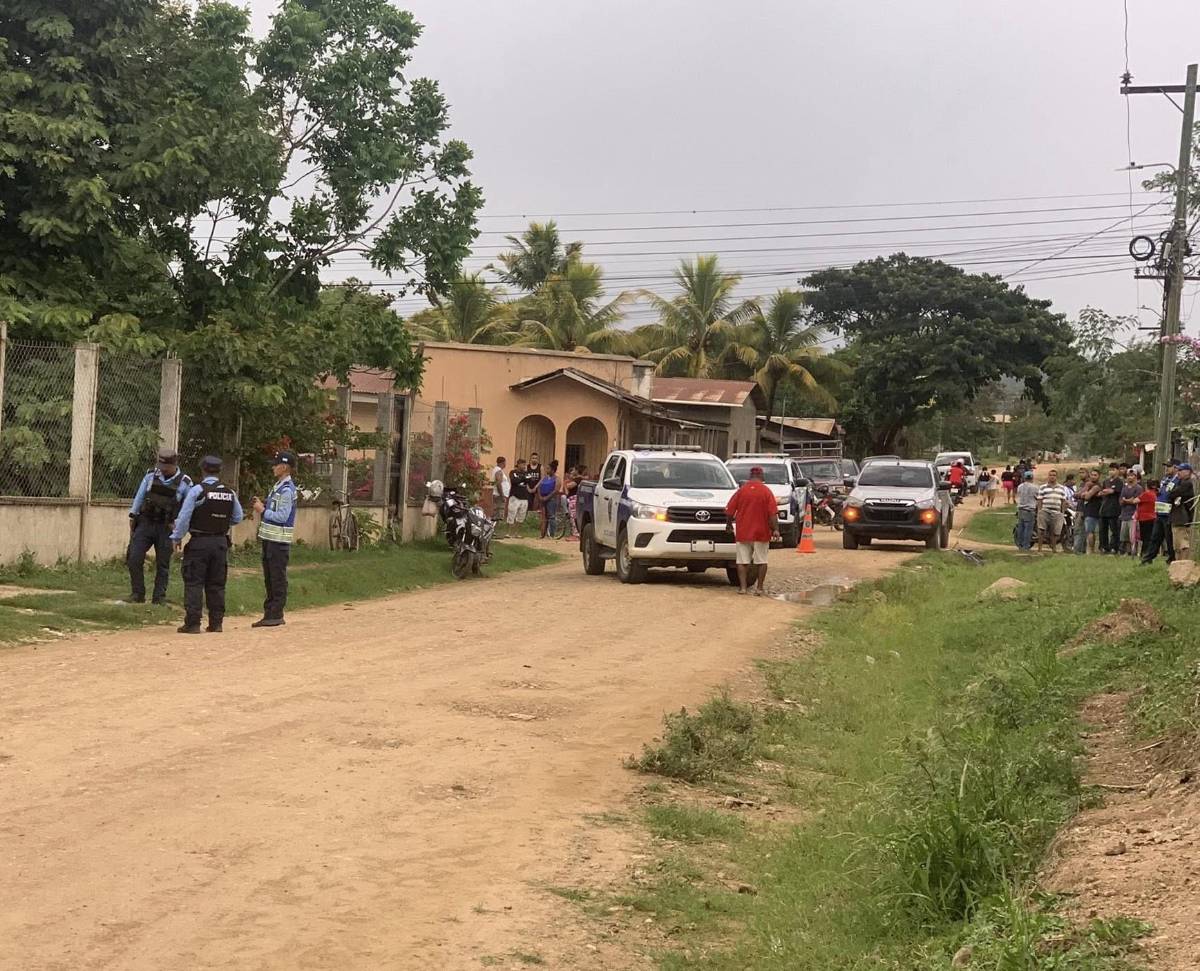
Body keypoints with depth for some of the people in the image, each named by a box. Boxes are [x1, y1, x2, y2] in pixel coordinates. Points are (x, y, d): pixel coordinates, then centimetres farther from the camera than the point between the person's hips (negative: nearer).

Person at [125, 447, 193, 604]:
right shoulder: (151, 476, 1)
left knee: (163, 565, 3)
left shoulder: (185, 483, -5)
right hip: (145, 523, 2)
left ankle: (159, 598, 13)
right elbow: (139, 497, 10)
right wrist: (132, 519, 10)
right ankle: (137, 594, 6)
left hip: (166, 528, -2)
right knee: (134, 559, -6)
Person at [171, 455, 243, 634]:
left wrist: (177, 538, 0)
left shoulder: (197, 490, -11)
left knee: (194, 583, 0)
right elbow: (237, 518, 12)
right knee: (217, 584, 12)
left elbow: (184, 517, -10)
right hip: (221, 542, 5)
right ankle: (216, 623, 14)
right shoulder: (230, 493, 4)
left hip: (199, 542, -5)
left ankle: (192, 624, -3)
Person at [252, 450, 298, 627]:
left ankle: (276, 615, 0)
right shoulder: (277, 486, 16)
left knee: (278, 578, -4)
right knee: (269, 578, 13)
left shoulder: (287, 490, -15)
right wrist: (262, 506, 5)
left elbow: (282, 516, -21)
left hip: (279, 540, -10)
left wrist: (263, 511, -13)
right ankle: (269, 613, 19)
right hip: (269, 539, 10)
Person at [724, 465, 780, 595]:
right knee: (761, 561, 8)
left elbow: (729, 511, 2)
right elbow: (773, 513, -11)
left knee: (743, 561, 7)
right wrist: (775, 529, -9)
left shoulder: (741, 490, 0)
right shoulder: (766, 491, -4)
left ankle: (743, 587, 2)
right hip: (761, 532, -1)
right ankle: (759, 588, 6)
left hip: (743, 531, 1)